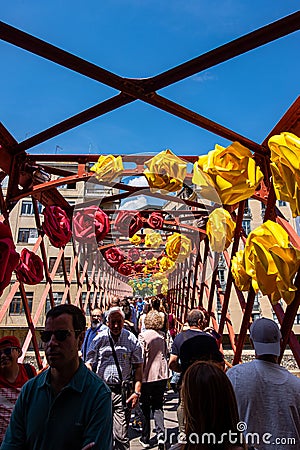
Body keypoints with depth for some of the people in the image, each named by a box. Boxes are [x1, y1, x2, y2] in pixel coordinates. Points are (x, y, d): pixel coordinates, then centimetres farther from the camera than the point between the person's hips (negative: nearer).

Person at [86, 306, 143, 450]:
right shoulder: (100, 338, -2)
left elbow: (138, 366, 2)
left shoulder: (131, 339, -3)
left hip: (122, 391, -1)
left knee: (121, 435, -1)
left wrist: (137, 392, -3)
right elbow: (89, 363, 5)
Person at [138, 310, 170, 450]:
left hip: (147, 375, -3)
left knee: (145, 407, 13)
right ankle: (160, 434, 2)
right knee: (158, 406, 16)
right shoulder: (162, 335, 0)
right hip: (162, 374, 4)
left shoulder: (143, 335, -13)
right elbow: (166, 354, 10)